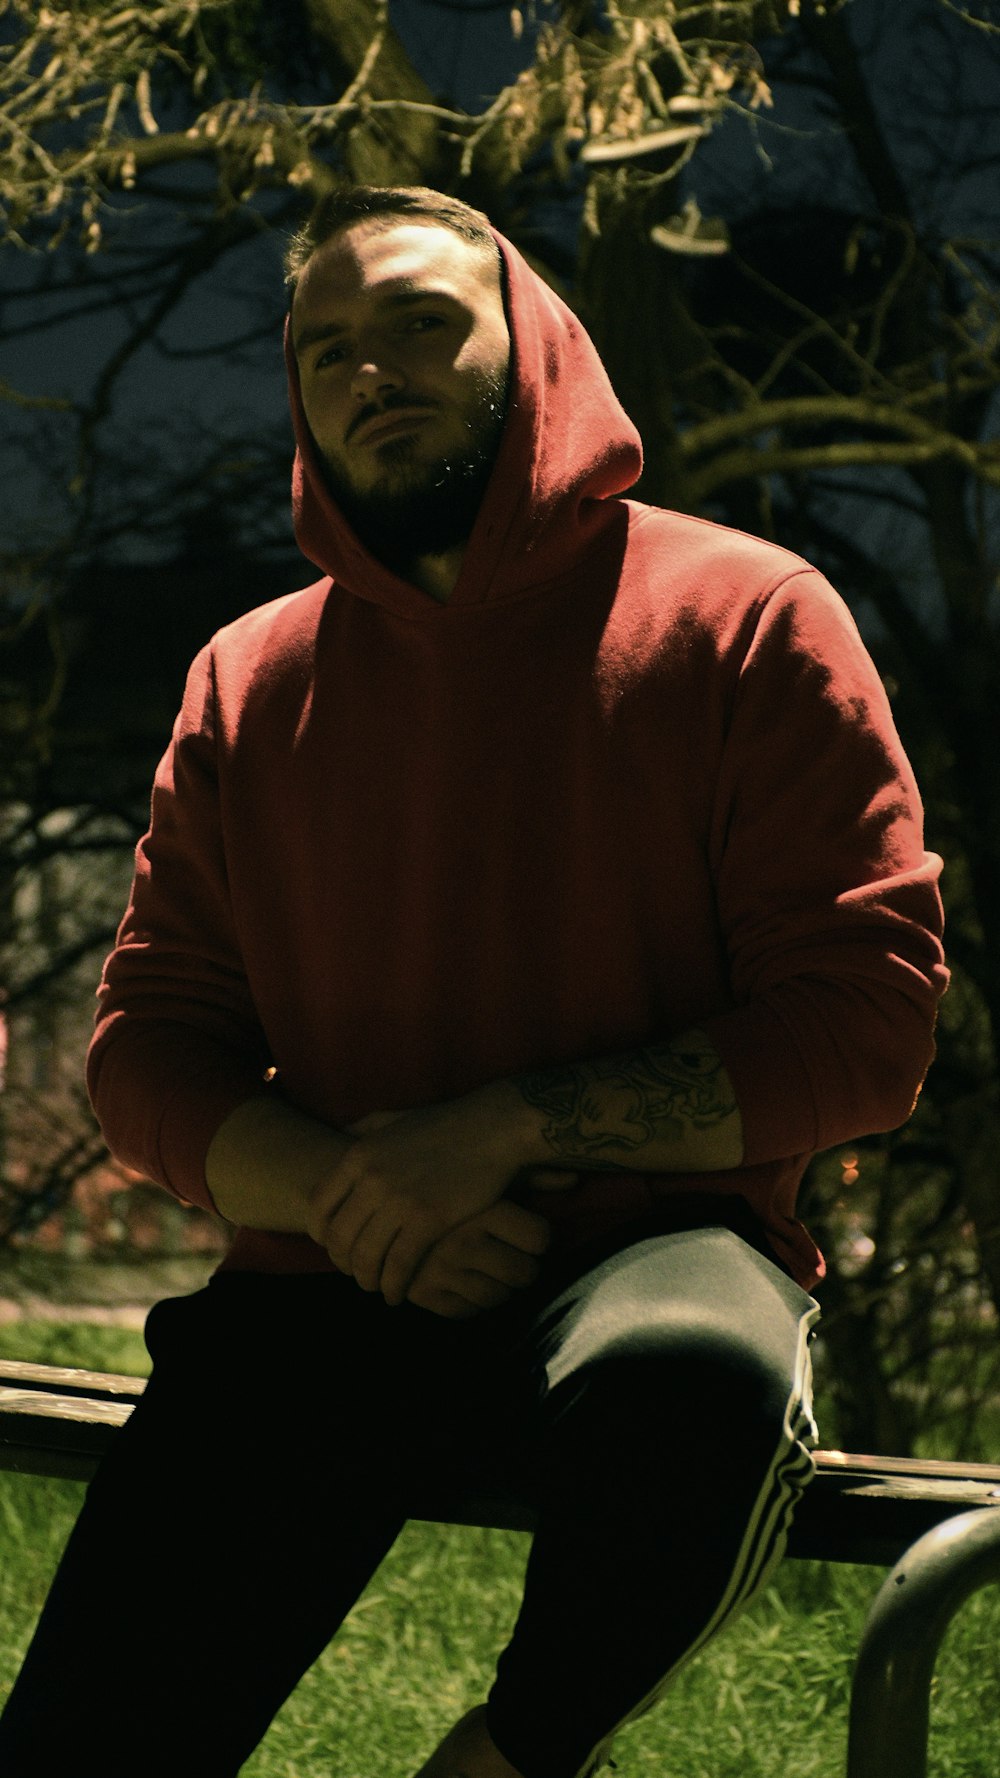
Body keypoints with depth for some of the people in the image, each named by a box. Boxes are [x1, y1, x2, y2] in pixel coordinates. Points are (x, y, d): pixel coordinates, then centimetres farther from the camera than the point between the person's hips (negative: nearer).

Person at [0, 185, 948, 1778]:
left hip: (652, 1246, -2)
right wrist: (341, 1193, -8)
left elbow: (868, 1019, -4)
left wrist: (513, 1126, -15)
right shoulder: (248, 682, 14)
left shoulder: (745, 618, 2)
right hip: (325, 1292, 2)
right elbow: (146, 1049, 14)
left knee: (688, 1376, -40)